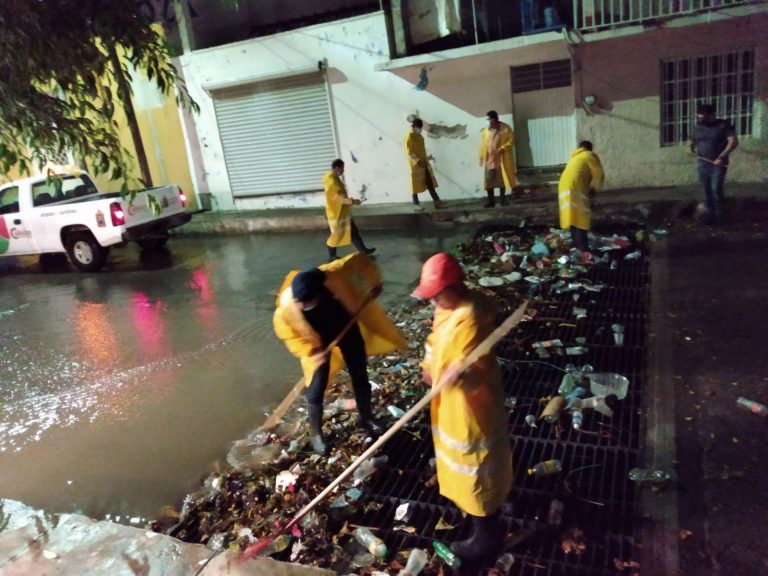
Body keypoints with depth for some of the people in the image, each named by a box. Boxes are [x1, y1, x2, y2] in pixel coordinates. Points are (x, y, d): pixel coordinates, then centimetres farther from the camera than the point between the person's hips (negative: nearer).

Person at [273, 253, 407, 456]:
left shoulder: (333, 274, -38)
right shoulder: (287, 307, -34)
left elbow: (360, 260, -23)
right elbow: (289, 334, -14)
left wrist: (374, 283, -16)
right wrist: (311, 351, -24)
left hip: (349, 330, 2)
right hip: (319, 342, -1)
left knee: (360, 377, 16)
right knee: (316, 388, 1)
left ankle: (366, 418, 41)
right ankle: (316, 433, 28)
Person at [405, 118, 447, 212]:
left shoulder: (420, 136, 13)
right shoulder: (409, 137, -13)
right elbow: (409, 152, -19)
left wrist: (426, 160, 18)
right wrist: (418, 161, -27)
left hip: (424, 163, 8)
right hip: (415, 164, -8)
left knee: (430, 183, 7)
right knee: (415, 184, -1)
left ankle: (437, 201, 9)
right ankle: (416, 205, 6)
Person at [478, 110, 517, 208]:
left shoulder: (505, 128, -1)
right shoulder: (486, 130, 8)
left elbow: (511, 140, -4)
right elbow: (483, 144, 8)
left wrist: (503, 148, -17)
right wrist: (482, 157, 4)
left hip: (502, 159, -2)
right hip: (489, 159, 2)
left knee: (502, 180, 3)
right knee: (488, 180, -3)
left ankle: (502, 199, 13)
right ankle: (491, 200, 2)